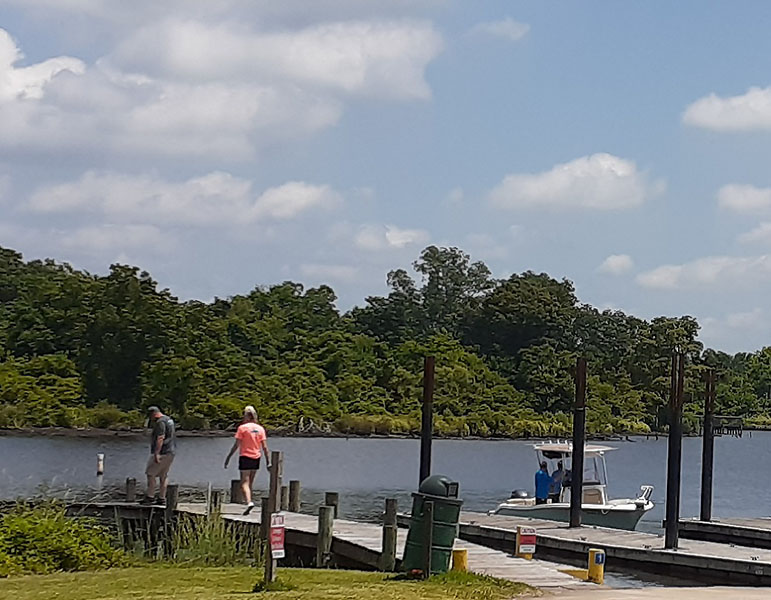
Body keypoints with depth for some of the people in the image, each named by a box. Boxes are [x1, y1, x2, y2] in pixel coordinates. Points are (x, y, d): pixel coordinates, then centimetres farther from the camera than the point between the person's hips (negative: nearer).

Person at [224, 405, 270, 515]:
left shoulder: (242, 428, -7)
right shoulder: (260, 428, 5)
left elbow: (236, 445, -9)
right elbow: (264, 447, 3)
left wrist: (228, 458, -2)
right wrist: (268, 462, 6)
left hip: (245, 457, -5)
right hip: (256, 458, 5)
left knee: (244, 482, -8)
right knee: (250, 482, 16)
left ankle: (249, 502, -27)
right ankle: (248, 501, 21)